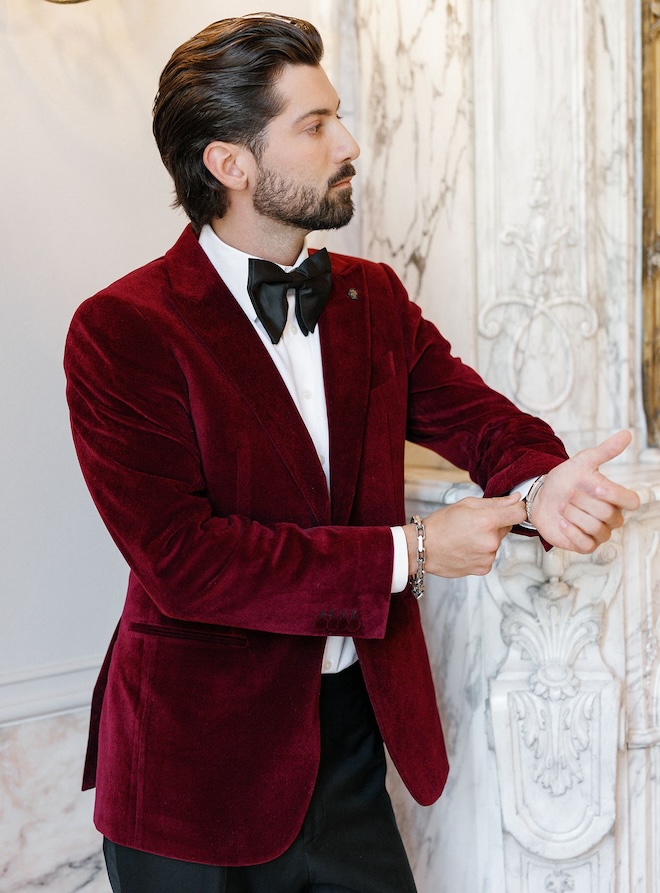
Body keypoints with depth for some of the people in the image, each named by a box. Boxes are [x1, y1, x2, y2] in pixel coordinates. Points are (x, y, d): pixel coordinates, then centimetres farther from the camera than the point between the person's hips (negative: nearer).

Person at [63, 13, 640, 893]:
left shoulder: (373, 297, 6)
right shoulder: (121, 332, -16)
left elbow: (475, 415, 2)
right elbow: (182, 561, -23)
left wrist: (539, 489, -24)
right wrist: (409, 550, -20)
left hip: (356, 717, 6)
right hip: (203, 757, -5)